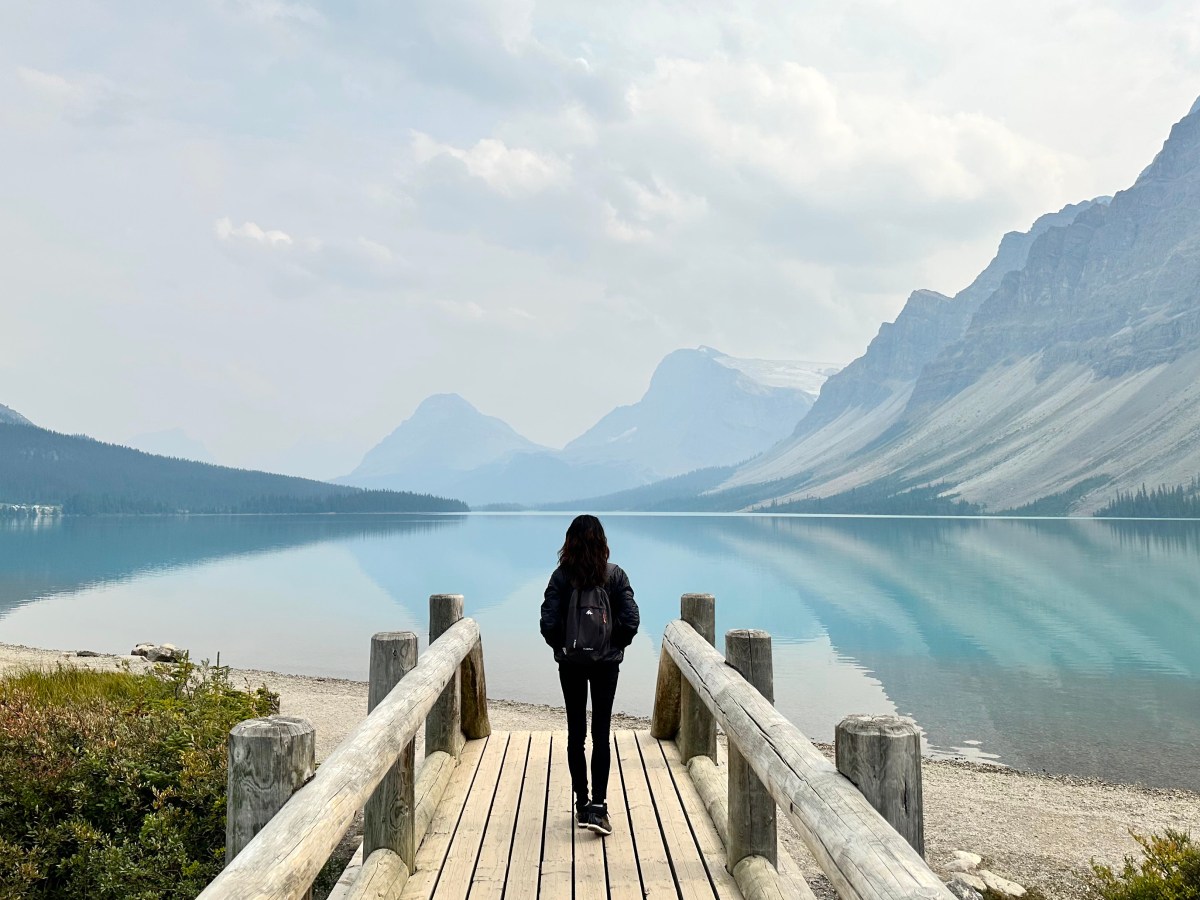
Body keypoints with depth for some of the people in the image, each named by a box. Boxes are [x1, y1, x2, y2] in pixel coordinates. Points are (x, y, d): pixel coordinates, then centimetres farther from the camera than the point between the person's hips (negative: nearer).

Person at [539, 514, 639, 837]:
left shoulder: (561, 576, -8)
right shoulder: (615, 575, -6)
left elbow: (548, 622, -13)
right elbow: (631, 619, -11)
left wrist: (561, 646, 5)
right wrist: (616, 645, 5)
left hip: (570, 662, 0)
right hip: (606, 662, 0)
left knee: (575, 733, 11)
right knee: (601, 734, 5)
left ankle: (582, 804, 18)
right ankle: (598, 806, -3)